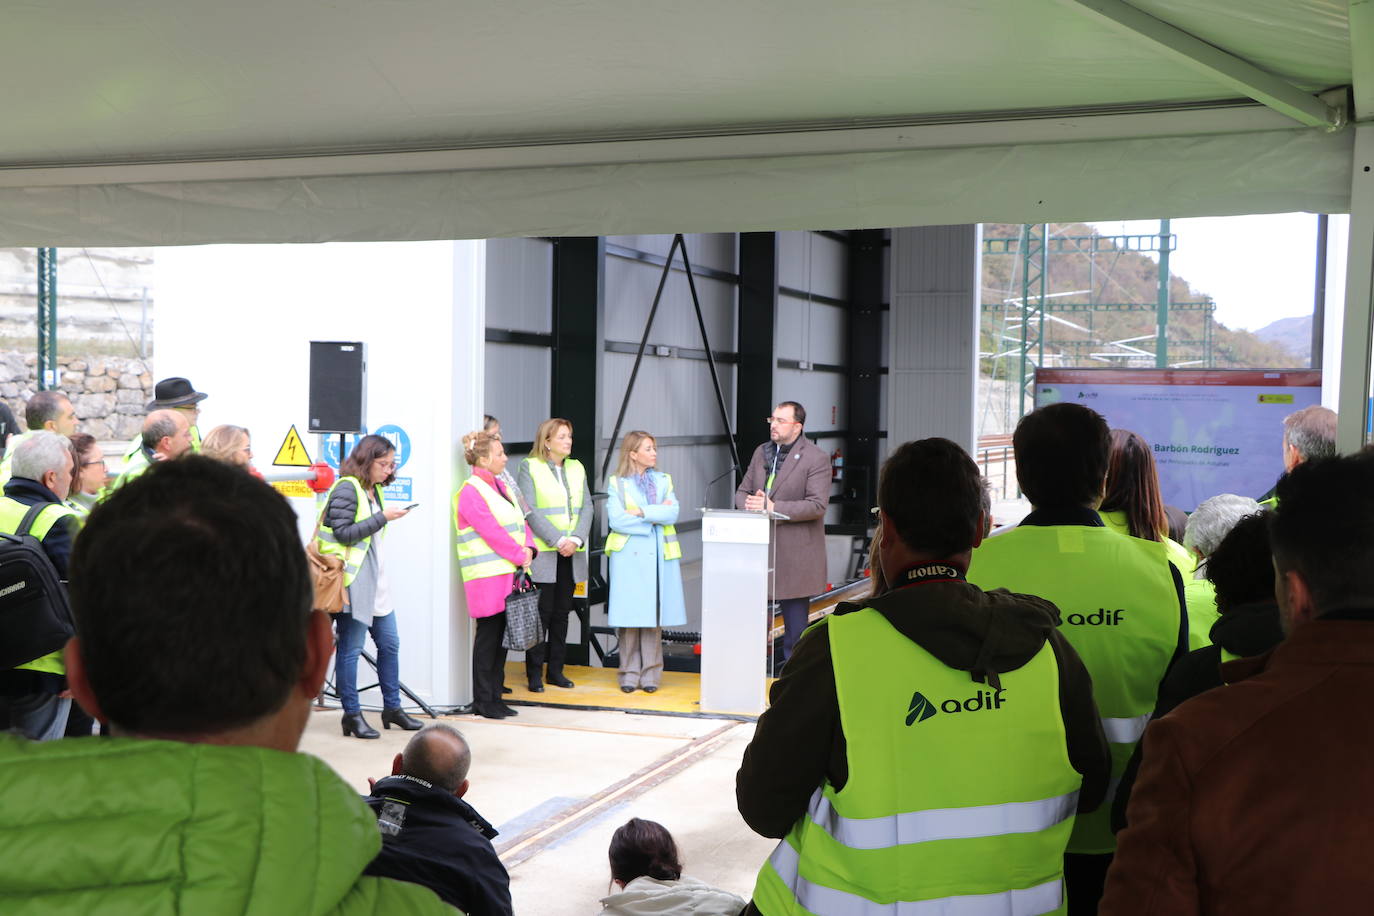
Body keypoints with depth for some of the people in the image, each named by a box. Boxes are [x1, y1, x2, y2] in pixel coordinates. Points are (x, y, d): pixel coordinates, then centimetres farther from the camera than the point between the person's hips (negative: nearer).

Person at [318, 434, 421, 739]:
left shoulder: (374, 490, 15)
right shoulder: (346, 488, -11)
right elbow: (342, 533, -18)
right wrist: (383, 518, -18)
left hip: (375, 577, 9)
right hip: (352, 580, -9)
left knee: (389, 644, 12)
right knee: (351, 648, -2)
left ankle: (392, 707, 22)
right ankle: (352, 714, 5)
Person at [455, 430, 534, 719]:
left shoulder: (500, 486, 17)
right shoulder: (471, 492, -10)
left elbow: (520, 520, 16)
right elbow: (491, 532, -15)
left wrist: (528, 548, -1)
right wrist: (519, 555, -12)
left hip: (509, 573, 8)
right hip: (487, 575, -8)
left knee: (502, 635, 10)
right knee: (489, 635, -3)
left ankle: (495, 695, 18)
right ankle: (483, 700, 6)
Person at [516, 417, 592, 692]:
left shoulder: (577, 468, 14)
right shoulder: (529, 467, -3)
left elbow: (586, 507, 7)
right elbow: (530, 511, -11)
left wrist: (576, 540, -9)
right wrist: (558, 540, -18)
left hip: (571, 555, 5)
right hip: (542, 553, -5)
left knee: (562, 612, 10)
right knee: (541, 613, -3)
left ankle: (555, 670, 18)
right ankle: (534, 672, 5)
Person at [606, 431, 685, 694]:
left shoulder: (663, 481, 13)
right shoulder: (617, 483, 3)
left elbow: (673, 513, -2)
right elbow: (616, 519, -10)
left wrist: (641, 512, -11)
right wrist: (656, 516, -6)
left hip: (659, 556, 3)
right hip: (629, 555, -3)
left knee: (654, 614, 2)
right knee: (630, 615, -3)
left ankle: (651, 673, 8)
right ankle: (630, 672, 6)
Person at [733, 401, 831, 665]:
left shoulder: (816, 458, -9)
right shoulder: (761, 452, 12)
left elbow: (817, 505, -17)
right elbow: (742, 491, 15)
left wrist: (772, 507, -21)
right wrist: (748, 503, -10)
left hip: (795, 554, -6)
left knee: (795, 625, 4)